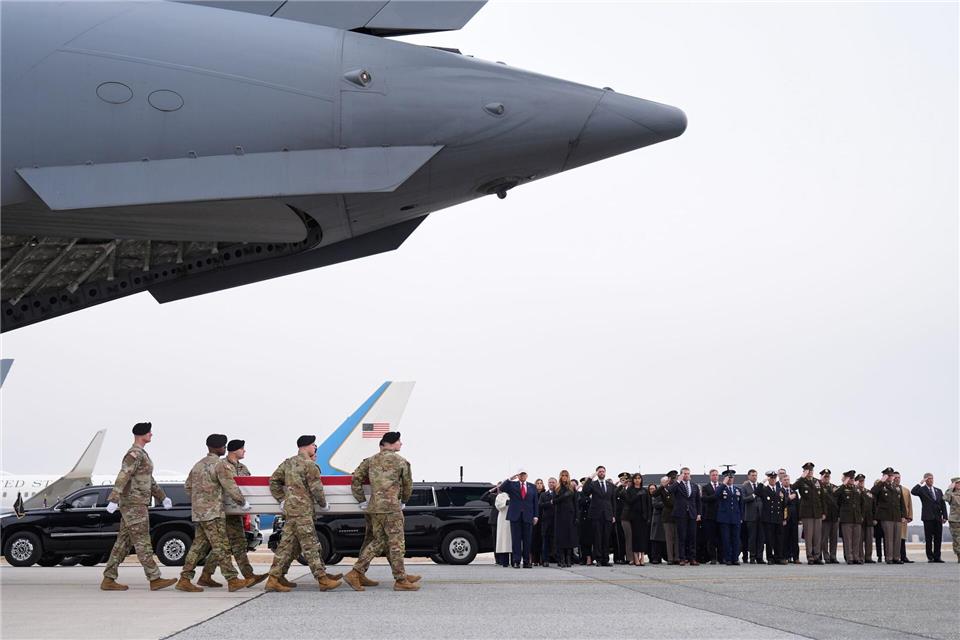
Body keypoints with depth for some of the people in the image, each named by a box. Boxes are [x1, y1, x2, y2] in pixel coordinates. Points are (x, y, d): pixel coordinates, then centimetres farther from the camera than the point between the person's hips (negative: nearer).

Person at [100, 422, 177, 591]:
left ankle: (108, 580, 9)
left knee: (124, 542, 8)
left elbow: (149, 480, 26)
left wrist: (162, 497, 27)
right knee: (142, 542, -8)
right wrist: (113, 500, -35)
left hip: (135, 504, 10)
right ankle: (155, 579, -6)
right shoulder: (134, 454, -15)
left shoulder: (141, 454, 19)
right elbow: (122, 478, -26)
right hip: (133, 504, -10)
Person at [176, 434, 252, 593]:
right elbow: (231, 487, -13)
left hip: (198, 513, 9)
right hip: (212, 513, -9)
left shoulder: (199, 465, 16)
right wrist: (243, 502, -1)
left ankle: (184, 580, 9)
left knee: (199, 546, 11)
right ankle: (232, 580, -2)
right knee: (221, 547, -5)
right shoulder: (218, 465, -12)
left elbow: (187, 486, 23)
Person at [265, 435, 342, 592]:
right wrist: (323, 504, 3)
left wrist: (282, 500, 18)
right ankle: (322, 579, -2)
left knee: (287, 544, 11)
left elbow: (274, 481, 18)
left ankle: (275, 578, 11)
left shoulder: (288, 463, 16)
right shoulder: (309, 464, -10)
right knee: (310, 546, -5)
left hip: (290, 509, 8)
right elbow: (316, 488, -11)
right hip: (303, 510, -8)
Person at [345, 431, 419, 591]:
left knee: (379, 542, 15)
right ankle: (401, 580, 7)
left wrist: (363, 502, 21)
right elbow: (408, 485, 7)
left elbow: (355, 484, 14)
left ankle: (355, 574, 9)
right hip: (391, 507, -7)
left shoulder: (372, 461, 14)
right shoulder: (400, 461, -4)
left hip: (374, 507, 7)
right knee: (396, 544, 1)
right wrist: (403, 501, 24)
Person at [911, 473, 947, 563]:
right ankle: (930, 557, 3)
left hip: (938, 518, 4)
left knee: (938, 538, 3)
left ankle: (937, 556, 9)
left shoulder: (938, 491, 18)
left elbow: (943, 505, 14)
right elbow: (913, 491, -17)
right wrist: (921, 483, -14)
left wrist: (944, 516, 5)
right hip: (928, 517, -4)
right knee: (929, 538, -1)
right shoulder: (922, 489, 4)